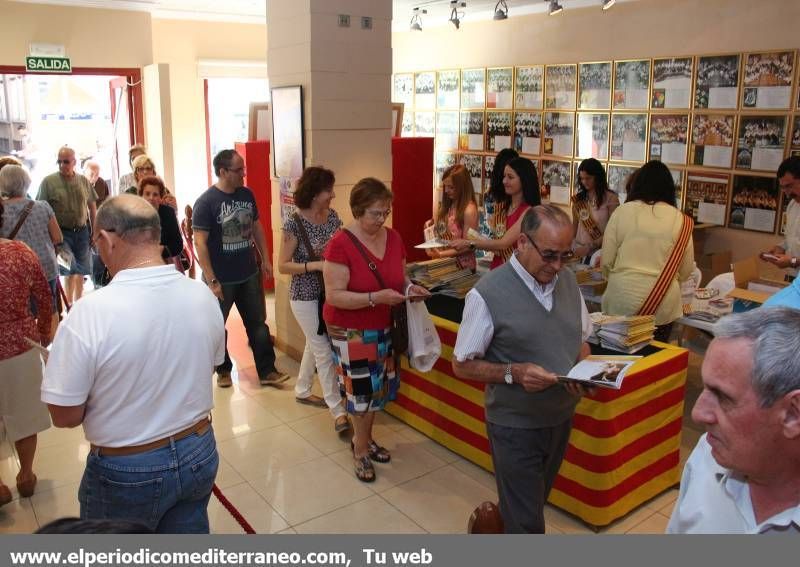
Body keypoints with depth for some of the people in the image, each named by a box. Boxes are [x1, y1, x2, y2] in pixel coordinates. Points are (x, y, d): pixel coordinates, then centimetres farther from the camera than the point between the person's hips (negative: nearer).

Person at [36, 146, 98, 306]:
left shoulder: (83, 181, 4)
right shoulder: (48, 182, -6)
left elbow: (92, 206, 11)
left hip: (82, 231, 4)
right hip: (62, 233, -4)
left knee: (81, 270, 12)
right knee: (71, 270, -12)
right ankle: (69, 304, 1)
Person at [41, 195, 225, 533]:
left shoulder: (91, 312, -25)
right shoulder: (203, 295, -8)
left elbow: (65, 415, -16)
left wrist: (107, 392, 3)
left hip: (126, 472, -4)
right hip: (199, 454, 5)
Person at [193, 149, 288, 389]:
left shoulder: (247, 195, 1)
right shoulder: (206, 202, -16)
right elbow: (200, 243, -17)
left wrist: (265, 259, 10)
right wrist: (211, 281, -20)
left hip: (249, 274, 5)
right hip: (221, 279, -4)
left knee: (258, 323, 9)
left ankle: (267, 372, 19)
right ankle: (223, 370, 32)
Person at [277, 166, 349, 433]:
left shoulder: (333, 216, 0)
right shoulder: (294, 224, -17)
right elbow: (283, 266, -14)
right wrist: (315, 265, -26)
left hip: (330, 292, 6)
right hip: (306, 297, -6)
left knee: (315, 345, 21)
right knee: (324, 352, -2)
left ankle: (302, 390, 42)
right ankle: (338, 411, 7)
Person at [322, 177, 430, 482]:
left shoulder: (393, 238, -1)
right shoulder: (341, 244, -20)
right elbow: (334, 295, -23)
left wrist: (409, 287, -10)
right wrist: (376, 298, -31)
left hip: (383, 327, 6)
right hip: (350, 330, -6)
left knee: (379, 386, 15)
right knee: (362, 389, 2)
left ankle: (364, 439, 37)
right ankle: (361, 450, 24)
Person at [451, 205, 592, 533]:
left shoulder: (568, 280, -2)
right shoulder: (488, 293, -21)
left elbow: (581, 340, 11)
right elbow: (462, 365, -13)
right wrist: (513, 373, -27)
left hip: (561, 417, 6)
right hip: (515, 425, -6)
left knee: (534, 503, 26)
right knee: (526, 522, 7)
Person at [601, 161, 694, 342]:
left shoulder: (622, 212, -6)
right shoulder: (679, 219, -4)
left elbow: (606, 261, -1)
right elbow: (686, 271, 4)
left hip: (622, 302, -1)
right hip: (663, 306, 1)